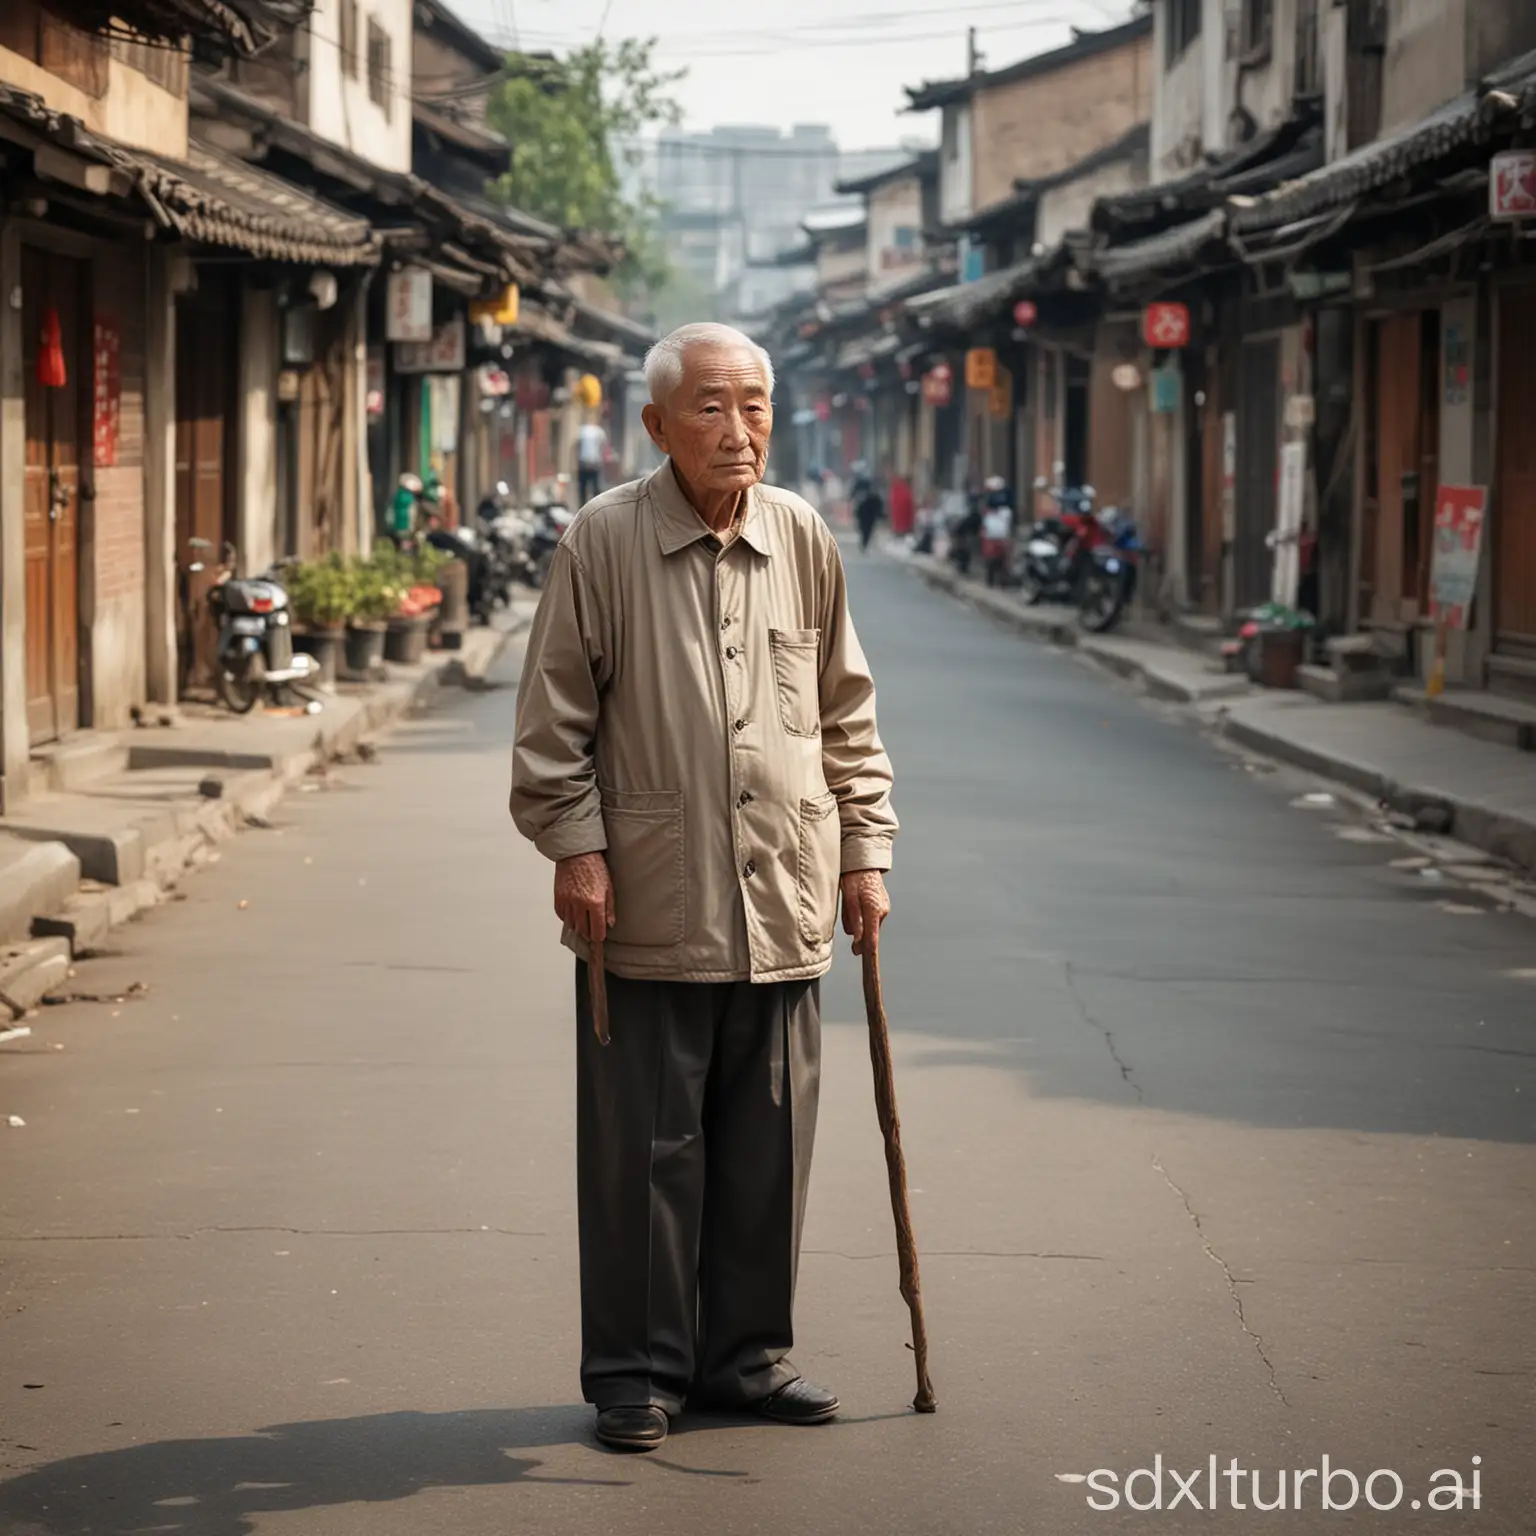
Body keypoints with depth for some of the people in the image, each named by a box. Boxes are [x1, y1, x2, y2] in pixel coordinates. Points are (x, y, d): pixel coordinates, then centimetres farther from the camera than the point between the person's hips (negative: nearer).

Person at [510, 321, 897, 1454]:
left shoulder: (804, 542, 8)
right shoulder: (603, 542, -4)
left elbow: (848, 719, 15)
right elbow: (555, 719, -1)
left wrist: (864, 852, 11)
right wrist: (577, 845, -8)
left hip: (785, 911, 4)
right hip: (648, 910, -4)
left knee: (768, 1146, 10)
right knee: (645, 1149, 2)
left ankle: (746, 1352, 24)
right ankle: (637, 1370, 14)